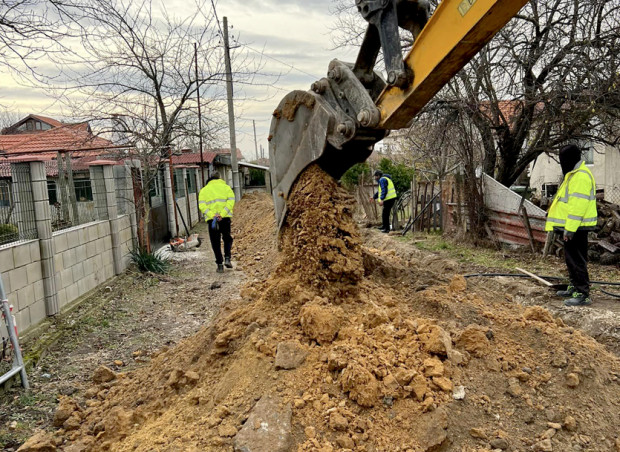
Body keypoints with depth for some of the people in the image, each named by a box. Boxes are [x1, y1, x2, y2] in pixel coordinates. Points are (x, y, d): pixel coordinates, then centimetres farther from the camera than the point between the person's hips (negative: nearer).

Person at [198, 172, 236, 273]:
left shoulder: (204, 190, 14)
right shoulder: (226, 188, 13)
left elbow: (202, 206, -2)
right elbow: (230, 202, -5)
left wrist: (212, 215, -12)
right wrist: (222, 214, -14)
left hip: (211, 219, 0)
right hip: (225, 218, 0)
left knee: (216, 242, 8)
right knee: (227, 239, 19)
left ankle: (220, 265, 7)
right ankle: (227, 258, 2)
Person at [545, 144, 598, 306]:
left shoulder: (581, 176, -18)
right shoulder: (573, 174, 17)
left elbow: (578, 204, -24)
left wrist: (570, 228, -25)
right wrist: (553, 210, 24)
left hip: (576, 227, -11)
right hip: (572, 226, 11)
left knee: (576, 260, -9)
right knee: (571, 258, 19)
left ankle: (583, 294, -5)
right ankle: (575, 287, 31)